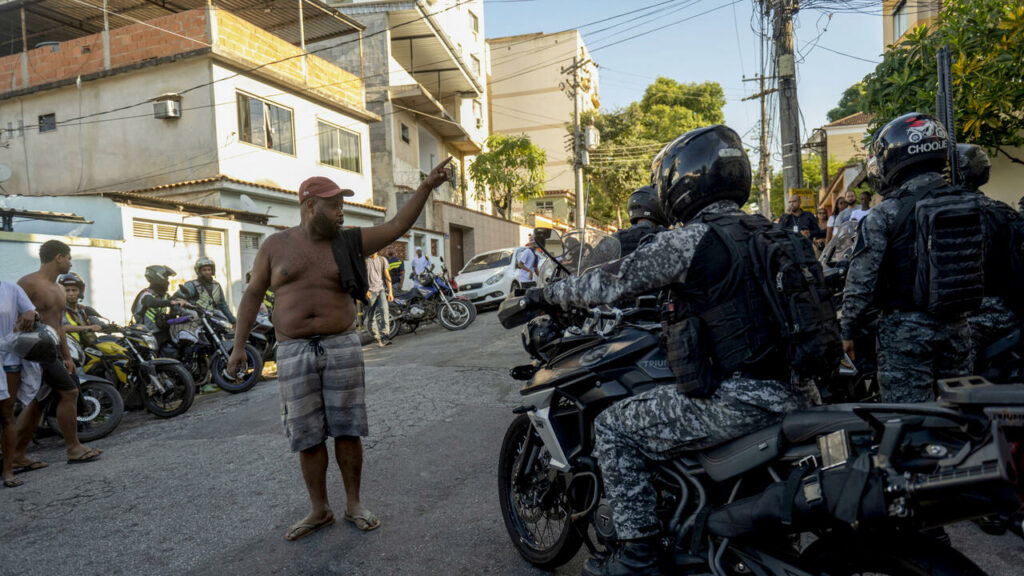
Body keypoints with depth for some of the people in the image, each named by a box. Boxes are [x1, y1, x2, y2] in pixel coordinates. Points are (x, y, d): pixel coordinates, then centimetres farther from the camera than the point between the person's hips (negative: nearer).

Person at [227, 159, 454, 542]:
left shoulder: (348, 242, 5)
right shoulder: (275, 246, 6)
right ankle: (319, 511, 22)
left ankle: (354, 504, 21)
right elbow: (253, 294, 9)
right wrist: (239, 345, 4)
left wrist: (425, 187, -11)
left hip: (342, 348, 0)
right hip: (294, 352, 0)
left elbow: (397, 227, -2)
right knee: (307, 437, 6)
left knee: (347, 430, 4)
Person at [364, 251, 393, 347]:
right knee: (371, 316, 3)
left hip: (381, 289, 1)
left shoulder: (382, 260, 11)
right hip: (370, 292, -1)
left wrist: (390, 291, 2)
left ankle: (384, 336, -24)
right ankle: (377, 336, 17)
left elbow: (387, 276, 9)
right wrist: (365, 290, -13)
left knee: (384, 310, -20)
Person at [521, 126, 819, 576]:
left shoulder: (689, 240, -13)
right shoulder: (767, 233, 12)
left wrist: (546, 295, 4)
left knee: (613, 429, 1)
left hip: (734, 400, -9)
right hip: (790, 392, 9)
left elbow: (612, 282, -9)